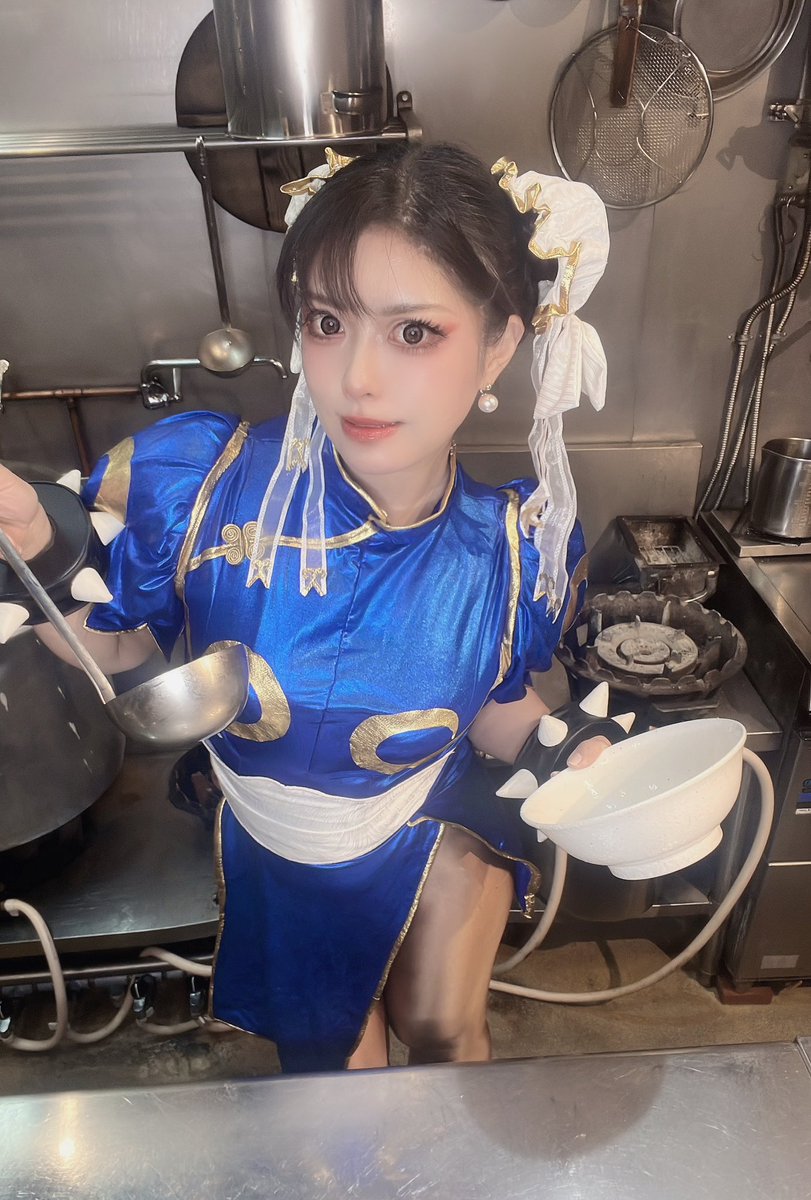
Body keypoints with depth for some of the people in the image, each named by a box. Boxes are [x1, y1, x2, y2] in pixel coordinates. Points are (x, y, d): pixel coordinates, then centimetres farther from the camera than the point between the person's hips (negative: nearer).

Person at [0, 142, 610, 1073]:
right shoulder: (194, 478, -33)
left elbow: (497, 715, -9)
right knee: (334, 1061, 21)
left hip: (437, 819, 0)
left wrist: (570, 753, -28)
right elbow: (113, 643, -16)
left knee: (441, 1034, 19)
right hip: (273, 844, 1)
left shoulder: (523, 545, -27)